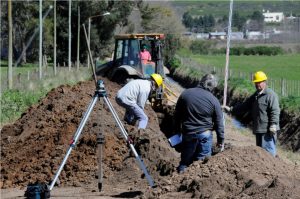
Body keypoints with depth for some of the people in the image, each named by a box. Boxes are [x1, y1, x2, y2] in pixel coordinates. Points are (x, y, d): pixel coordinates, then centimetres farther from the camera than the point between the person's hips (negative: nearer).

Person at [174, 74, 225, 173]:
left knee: (185, 161, 11)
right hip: (205, 134, -2)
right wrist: (220, 140, 6)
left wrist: (177, 129, 19)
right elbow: (219, 122, -4)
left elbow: (177, 115, 7)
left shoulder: (185, 94, -1)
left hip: (187, 134, 2)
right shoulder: (213, 100, -8)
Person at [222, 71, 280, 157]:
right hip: (258, 130, 10)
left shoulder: (270, 95, -9)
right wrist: (231, 109, 14)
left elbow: (275, 111, -16)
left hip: (267, 130, -10)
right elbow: (245, 106, 22)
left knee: (268, 150, -13)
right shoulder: (255, 96, 20)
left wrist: (273, 125, -22)